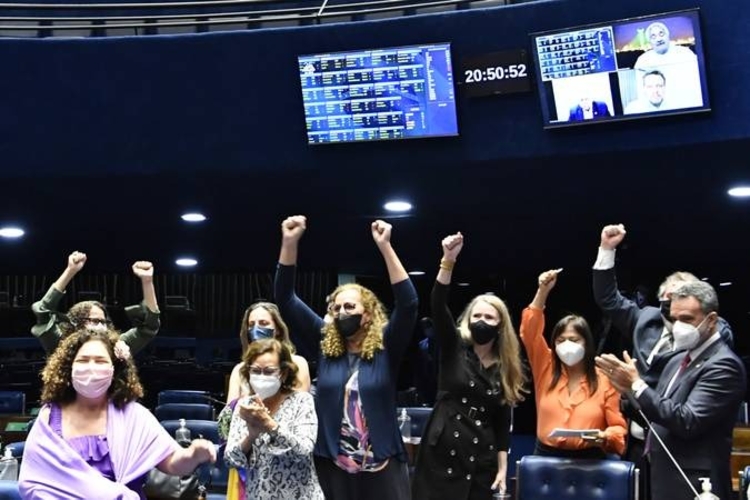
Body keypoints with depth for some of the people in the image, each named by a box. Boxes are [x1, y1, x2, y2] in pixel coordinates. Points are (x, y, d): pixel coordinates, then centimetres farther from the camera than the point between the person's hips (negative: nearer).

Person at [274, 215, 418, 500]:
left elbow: (408, 302, -15)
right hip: (331, 465, 2)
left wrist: (385, 247, -21)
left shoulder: (385, 348, -1)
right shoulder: (325, 344, 6)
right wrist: (289, 243, -8)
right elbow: (285, 299, 3)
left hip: (382, 465, -2)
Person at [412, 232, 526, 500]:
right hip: (441, 456, -2)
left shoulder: (505, 369, 8)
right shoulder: (454, 348, 2)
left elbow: (502, 423, 9)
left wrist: (503, 468, 1)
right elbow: (438, 305, -14)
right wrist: (448, 260, -26)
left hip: (481, 462, 2)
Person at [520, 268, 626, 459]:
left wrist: (604, 437, -22)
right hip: (547, 457, 2)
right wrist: (543, 291, -9)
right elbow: (529, 333, -2)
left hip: (588, 461, -2)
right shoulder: (546, 370, 5)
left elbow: (618, 427, 0)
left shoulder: (604, 381, -2)